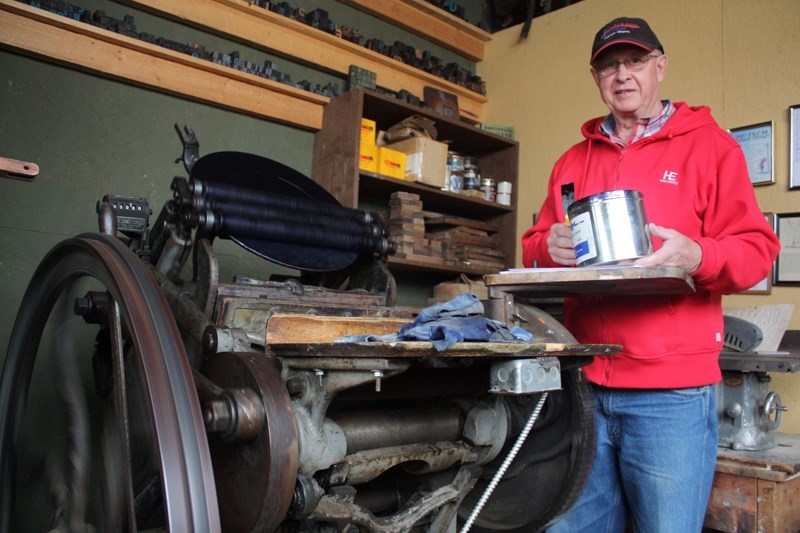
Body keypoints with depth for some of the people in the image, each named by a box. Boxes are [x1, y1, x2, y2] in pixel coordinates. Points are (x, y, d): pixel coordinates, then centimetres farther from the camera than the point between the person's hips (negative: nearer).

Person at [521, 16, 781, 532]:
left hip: (674, 394, -3)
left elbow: (756, 248, 0)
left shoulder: (709, 145, 5)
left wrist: (696, 256, -21)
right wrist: (549, 247, -6)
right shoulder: (573, 161, 16)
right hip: (584, 385, 4)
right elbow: (534, 244, 17)